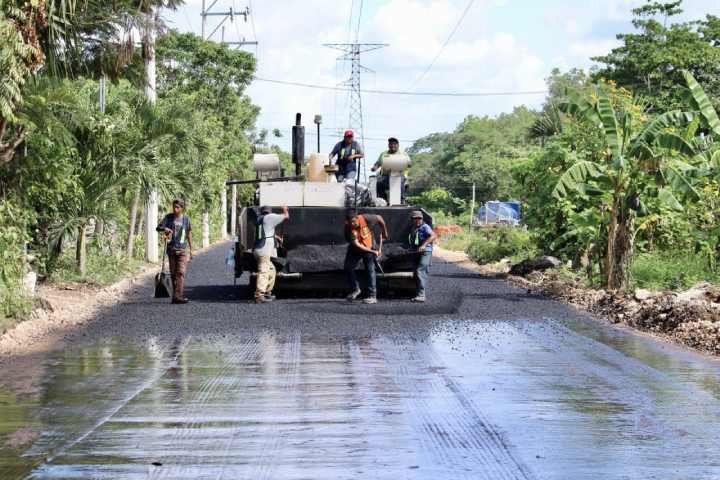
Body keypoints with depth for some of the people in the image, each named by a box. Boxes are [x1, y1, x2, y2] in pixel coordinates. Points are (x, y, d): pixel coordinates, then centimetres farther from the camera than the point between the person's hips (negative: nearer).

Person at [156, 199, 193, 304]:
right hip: (171, 249, 1)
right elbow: (158, 228, -1)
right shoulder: (169, 217, 4)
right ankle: (177, 295, 14)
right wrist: (164, 228, -24)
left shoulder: (186, 218, 5)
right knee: (173, 273, 5)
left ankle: (177, 296, -21)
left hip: (183, 249, -1)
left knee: (180, 272, -14)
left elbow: (189, 234, 14)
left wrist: (191, 249, 15)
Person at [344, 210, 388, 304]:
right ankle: (355, 289, 18)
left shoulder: (365, 219, -26)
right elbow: (356, 244, -27)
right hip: (356, 249, 2)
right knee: (348, 268, -3)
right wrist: (372, 251, -29)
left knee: (370, 270, -9)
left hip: (369, 246, -2)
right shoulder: (348, 228, -25)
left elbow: (379, 218, -6)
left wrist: (384, 232, 6)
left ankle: (372, 296, -12)